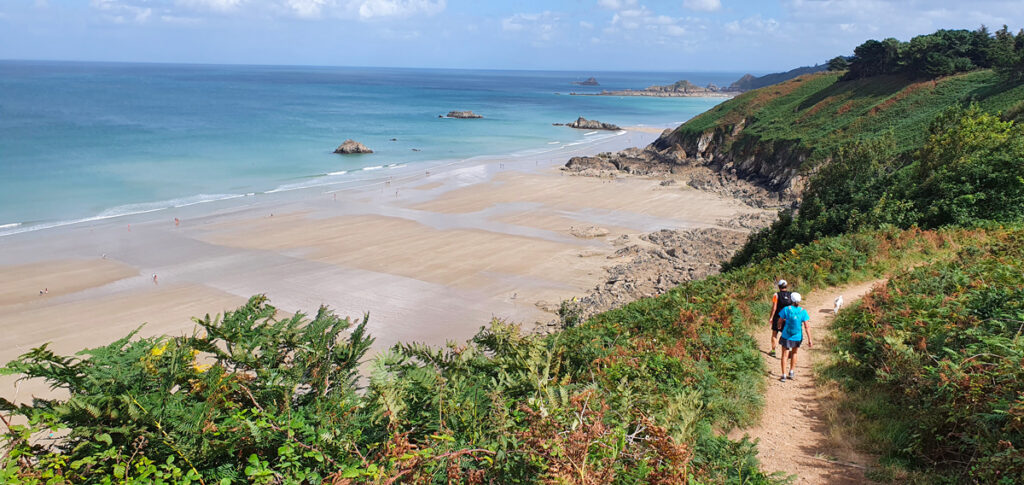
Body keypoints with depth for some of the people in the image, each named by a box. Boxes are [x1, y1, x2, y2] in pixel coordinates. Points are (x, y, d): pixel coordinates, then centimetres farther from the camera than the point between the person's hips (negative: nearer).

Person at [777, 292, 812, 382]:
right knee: (794, 353, 25)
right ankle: (791, 373, 27)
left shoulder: (786, 309, -12)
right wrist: (809, 340, -6)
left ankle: (784, 375, 5)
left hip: (786, 336, -2)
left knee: (784, 355, 9)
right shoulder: (803, 311, -9)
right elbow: (807, 327, -10)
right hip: (797, 337, 2)